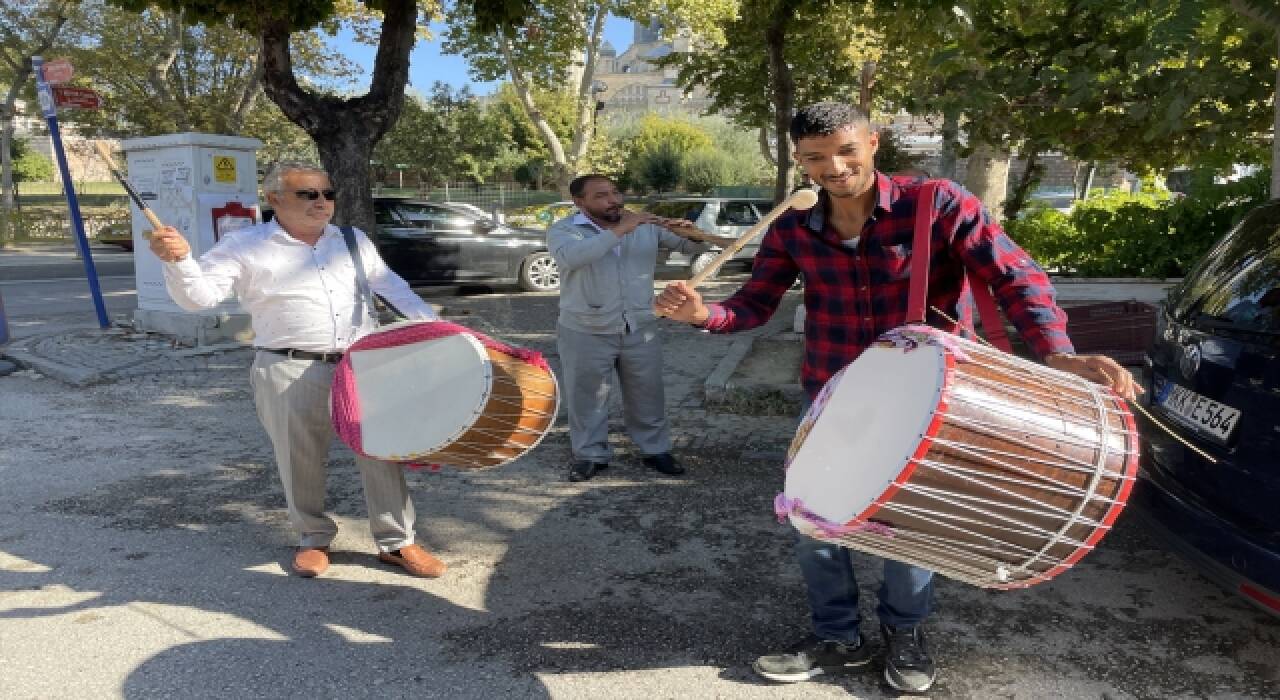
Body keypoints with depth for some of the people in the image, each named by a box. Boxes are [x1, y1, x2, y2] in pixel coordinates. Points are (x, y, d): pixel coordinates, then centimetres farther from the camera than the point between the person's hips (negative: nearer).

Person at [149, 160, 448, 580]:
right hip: (290, 373, -3)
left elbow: (393, 288, 15)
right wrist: (178, 261, -28)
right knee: (300, 460, 7)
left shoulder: (354, 241, 13)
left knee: (381, 451, 4)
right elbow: (199, 296, -7)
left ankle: (396, 541, 17)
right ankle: (314, 537, 30)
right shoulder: (246, 246, 0)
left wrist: (432, 324, 3)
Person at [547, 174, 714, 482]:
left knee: (647, 395, 14)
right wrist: (618, 230, -32)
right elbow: (571, 257, -30)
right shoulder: (563, 230, -7)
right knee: (587, 399, 8)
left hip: (640, 329, 3)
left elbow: (695, 247, 2)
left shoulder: (647, 225, 2)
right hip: (586, 333, -2)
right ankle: (590, 455, 25)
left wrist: (690, 232, -22)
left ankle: (655, 450, 30)